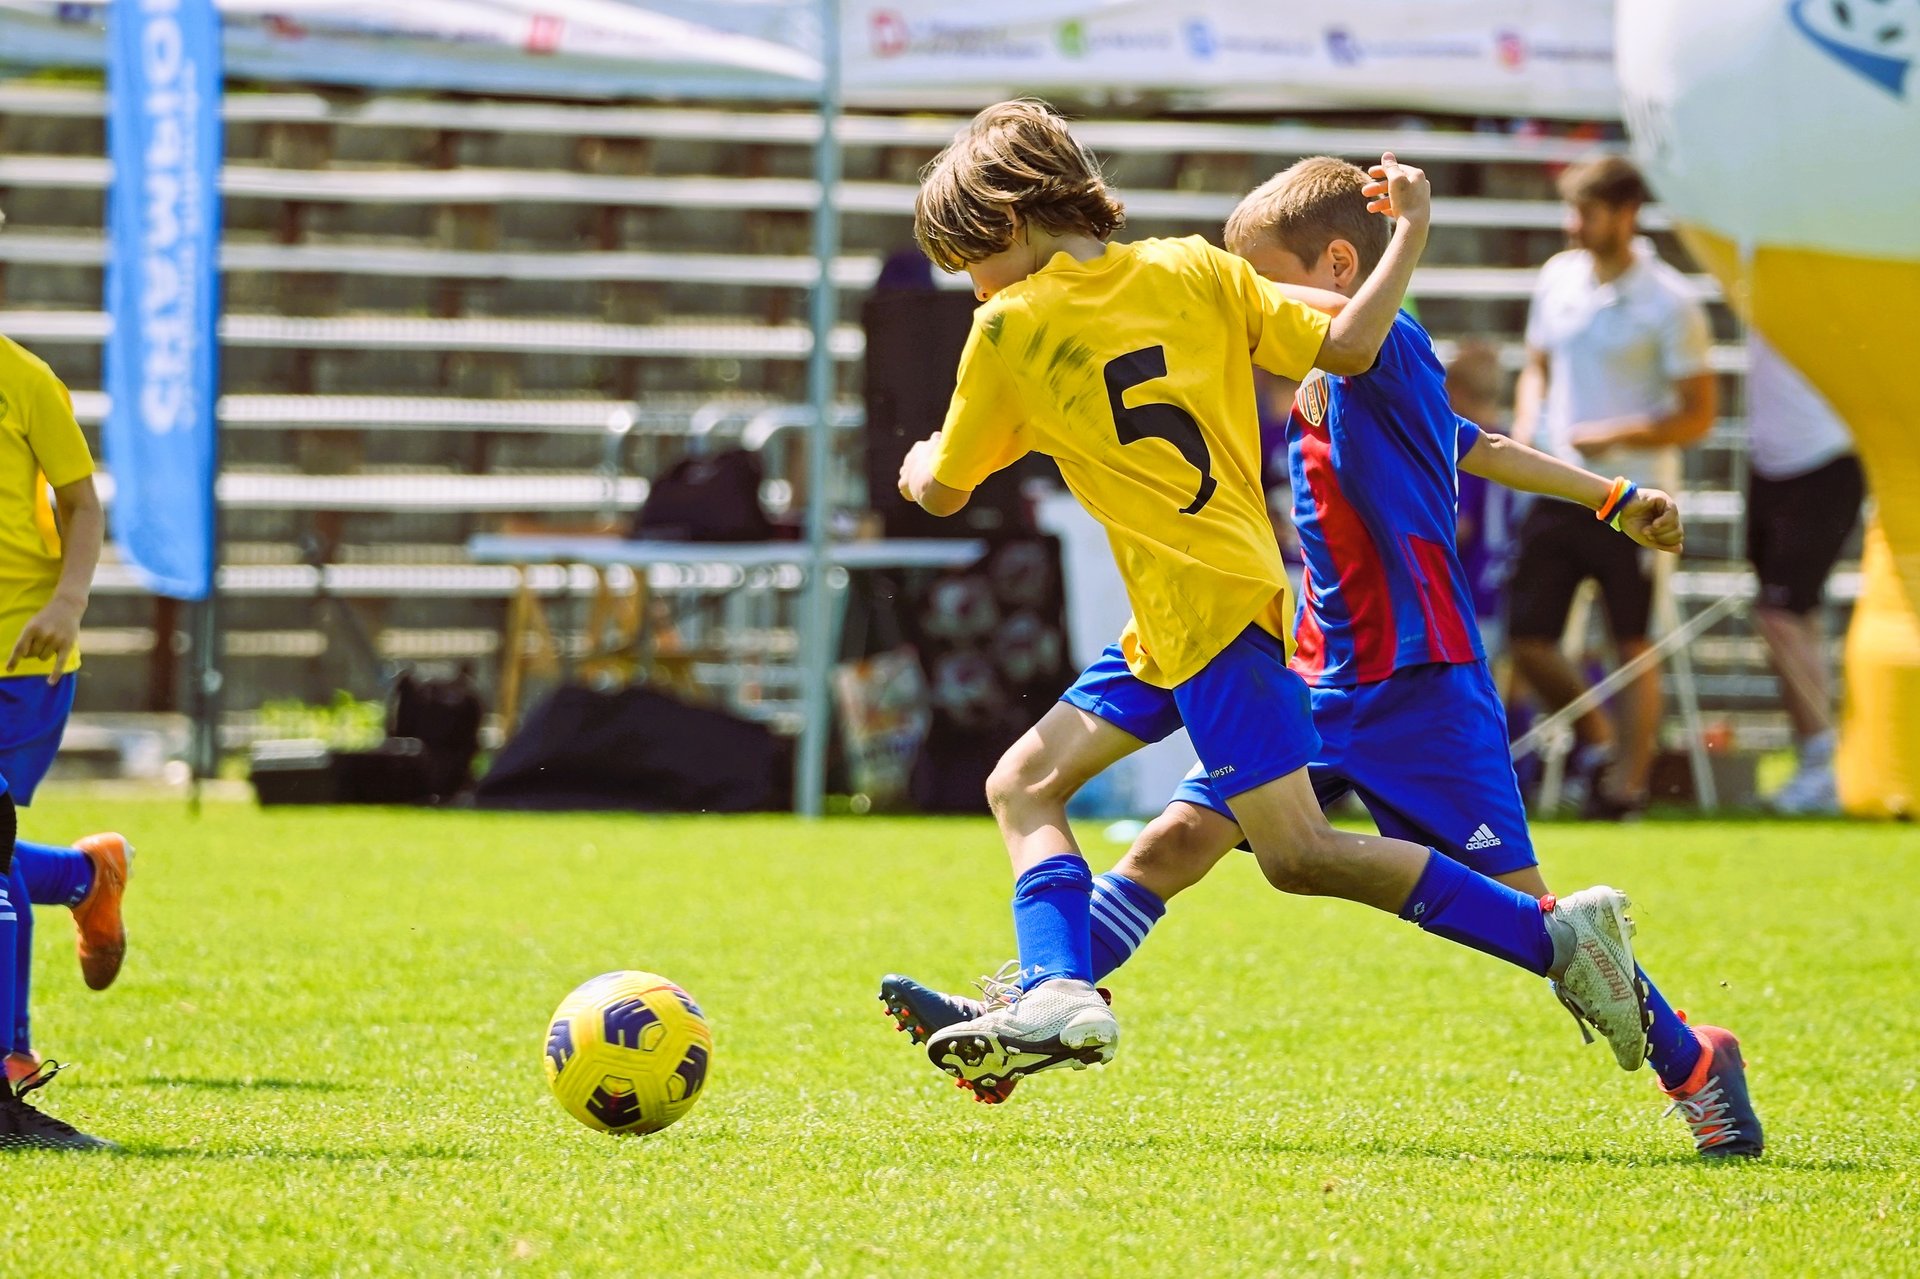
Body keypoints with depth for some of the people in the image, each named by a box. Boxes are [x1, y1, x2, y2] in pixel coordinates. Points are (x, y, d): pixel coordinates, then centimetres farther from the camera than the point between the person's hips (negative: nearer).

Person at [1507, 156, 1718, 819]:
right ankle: (1596, 739, 24)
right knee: (1527, 639, 2)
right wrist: (1525, 429, 2)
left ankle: (1628, 780, 10)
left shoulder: (1669, 303, -9)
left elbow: (1699, 413, -8)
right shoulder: (1558, 279, 8)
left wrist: (1619, 436, -21)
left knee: (1634, 645, 1)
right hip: (1557, 489, 5)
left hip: (1634, 495, -5)